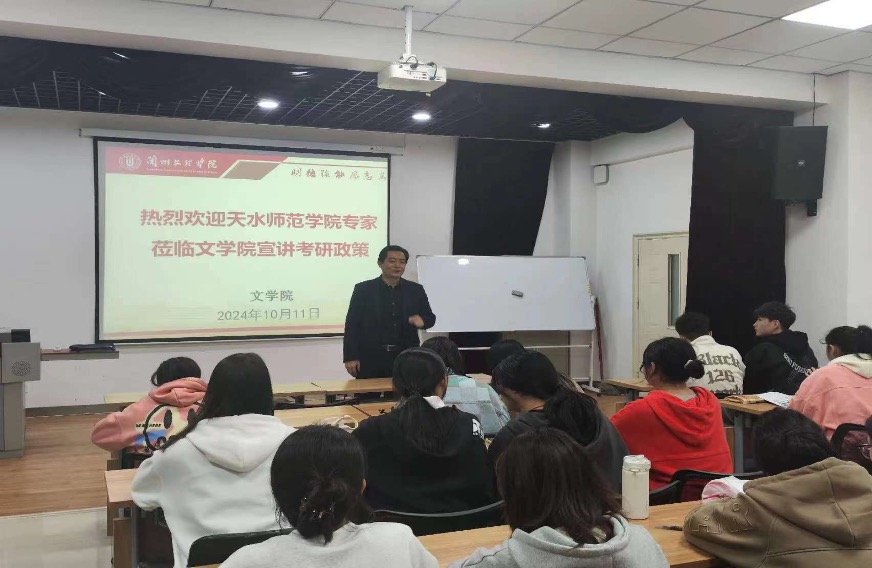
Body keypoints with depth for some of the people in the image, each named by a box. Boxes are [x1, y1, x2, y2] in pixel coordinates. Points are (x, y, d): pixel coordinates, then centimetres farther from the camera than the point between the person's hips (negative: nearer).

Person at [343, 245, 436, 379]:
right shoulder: (363, 289, 2)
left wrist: (422, 320, -11)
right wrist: (350, 357, -6)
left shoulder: (416, 290, 8)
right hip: (371, 358, -2)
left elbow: (430, 318, 14)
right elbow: (352, 324, 1)